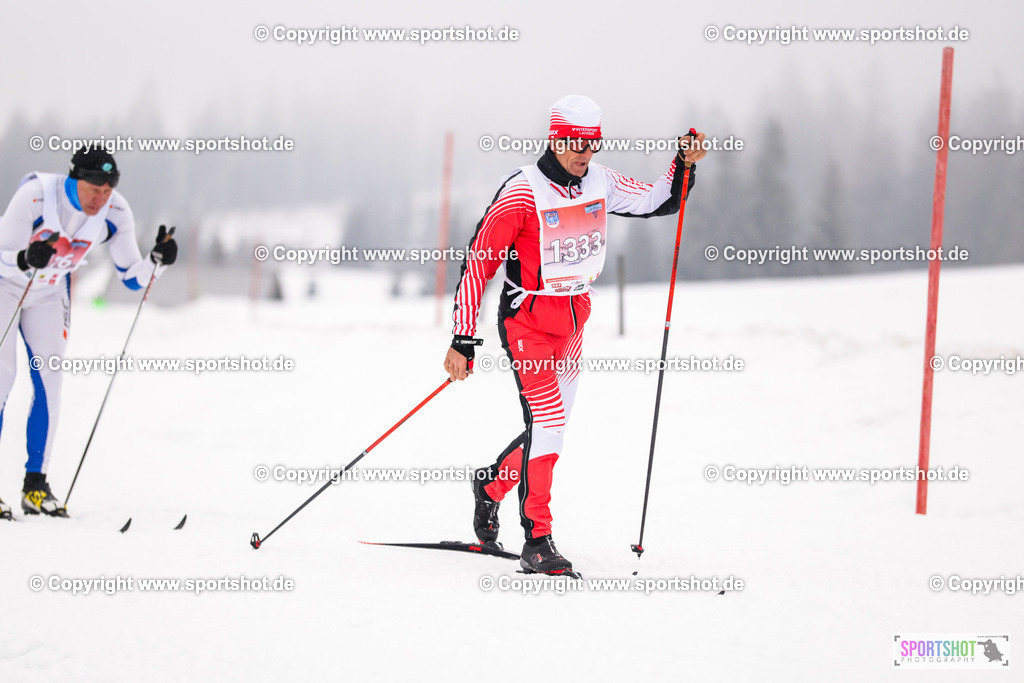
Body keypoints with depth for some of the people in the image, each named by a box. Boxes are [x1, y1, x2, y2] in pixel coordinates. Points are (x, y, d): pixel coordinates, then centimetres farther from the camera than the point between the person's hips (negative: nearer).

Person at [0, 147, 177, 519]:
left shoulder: (115, 213, -19)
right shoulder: (35, 195, -33)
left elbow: (132, 275, -9)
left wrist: (158, 260, -29)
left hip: (49, 293, 5)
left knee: (49, 383, -2)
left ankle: (35, 485, 4)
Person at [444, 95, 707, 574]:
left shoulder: (600, 183, 2)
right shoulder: (522, 192, -16)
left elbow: (661, 202, 15)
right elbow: (478, 263, -15)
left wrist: (684, 165, -6)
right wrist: (463, 341, -18)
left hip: (573, 321, 7)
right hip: (527, 322, -7)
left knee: (551, 425, 12)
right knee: (547, 420, -18)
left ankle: (491, 485, 39)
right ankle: (536, 541, -13)